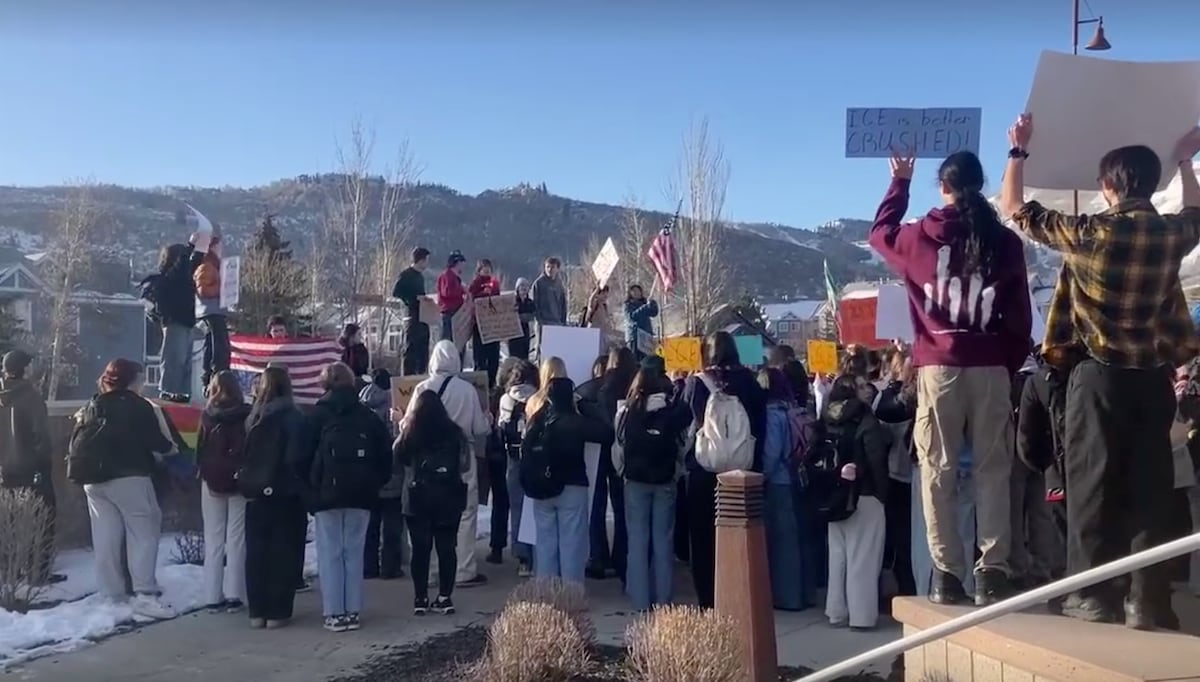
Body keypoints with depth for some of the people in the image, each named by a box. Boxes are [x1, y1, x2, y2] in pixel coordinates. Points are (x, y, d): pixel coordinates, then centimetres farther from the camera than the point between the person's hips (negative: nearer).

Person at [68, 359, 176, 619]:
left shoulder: (91, 406, 17)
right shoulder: (136, 405, -3)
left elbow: (77, 441, 16)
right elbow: (153, 439, -6)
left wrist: (81, 466, 21)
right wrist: (168, 447, 11)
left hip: (94, 477, 7)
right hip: (127, 475, -7)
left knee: (105, 537, 8)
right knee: (143, 532, -6)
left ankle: (113, 595, 11)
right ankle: (145, 595, -14)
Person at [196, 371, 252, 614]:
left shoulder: (207, 415, -1)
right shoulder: (246, 414, -6)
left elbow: (200, 449, 3)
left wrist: (204, 473, 12)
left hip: (212, 480, 2)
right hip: (239, 480, -2)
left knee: (213, 539, 7)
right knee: (236, 538, 2)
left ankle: (213, 596, 7)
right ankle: (233, 595, 0)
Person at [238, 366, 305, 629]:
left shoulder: (254, 417, 4)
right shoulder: (293, 417, -8)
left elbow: (245, 454, 7)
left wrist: (246, 483, 12)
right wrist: (303, 487, -2)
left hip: (257, 492, 4)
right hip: (286, 493, -4)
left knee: (256, 553, 9)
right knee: (284, 553, 1)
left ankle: (257, 611, 12)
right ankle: (277, 612, 1)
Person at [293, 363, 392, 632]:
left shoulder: (317, 416, -2)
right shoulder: (368, 417, 6)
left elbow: (301, 458, -4)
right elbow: (385, 456, 6)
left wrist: (311, 487, 8)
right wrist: (375, 484, 13)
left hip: (327, 494, -2)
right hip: (361, 495, 3)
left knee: (330, 553, 3)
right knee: (354, 552, 8)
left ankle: (334, 613, 1)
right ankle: (353, 612, 8)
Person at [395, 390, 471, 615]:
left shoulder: (410, 432, -6)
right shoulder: (454, 432, -2)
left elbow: (398, 459, 7)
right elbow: (465, 464, 1)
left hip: (419, 497, -1)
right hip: (448, 497, 1)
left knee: (421, 548, 4)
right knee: (446, 547, 6)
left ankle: (421, 599, 6)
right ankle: (445, 597, 9)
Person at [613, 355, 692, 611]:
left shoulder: (626, 409, -7)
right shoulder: (675, 409, -9)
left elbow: (618, 446, -1)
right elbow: (682, 445, -5)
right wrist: (677, 473, 9)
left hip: (635, 480, 0)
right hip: (665, 481, 0)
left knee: (638, 539, 6)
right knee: (663, 540, 8)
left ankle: (641, 600, 8)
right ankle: (663, 599, 12)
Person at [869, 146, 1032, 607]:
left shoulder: (921, 236, 2)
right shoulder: (1005, 241, 5)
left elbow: (879, 233, 26)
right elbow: (1020, 316, 7)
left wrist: (899, 182, 36)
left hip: (939, 366, -1)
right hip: (991, 368, 1)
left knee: (938, 473, 3)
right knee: (992, 471, 5)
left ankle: (947, 574, 2)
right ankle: (992, 572, 2)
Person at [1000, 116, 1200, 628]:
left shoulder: (1088, 233, -9)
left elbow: (1015, 210, 1)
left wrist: (1019, 151, 10)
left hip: (1100, 374, -4)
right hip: (1155, 375, 4)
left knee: (1094, 483, 2)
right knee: (1149, 485, 6)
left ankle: (1095, 595, 5)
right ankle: (1149, 599, 8)